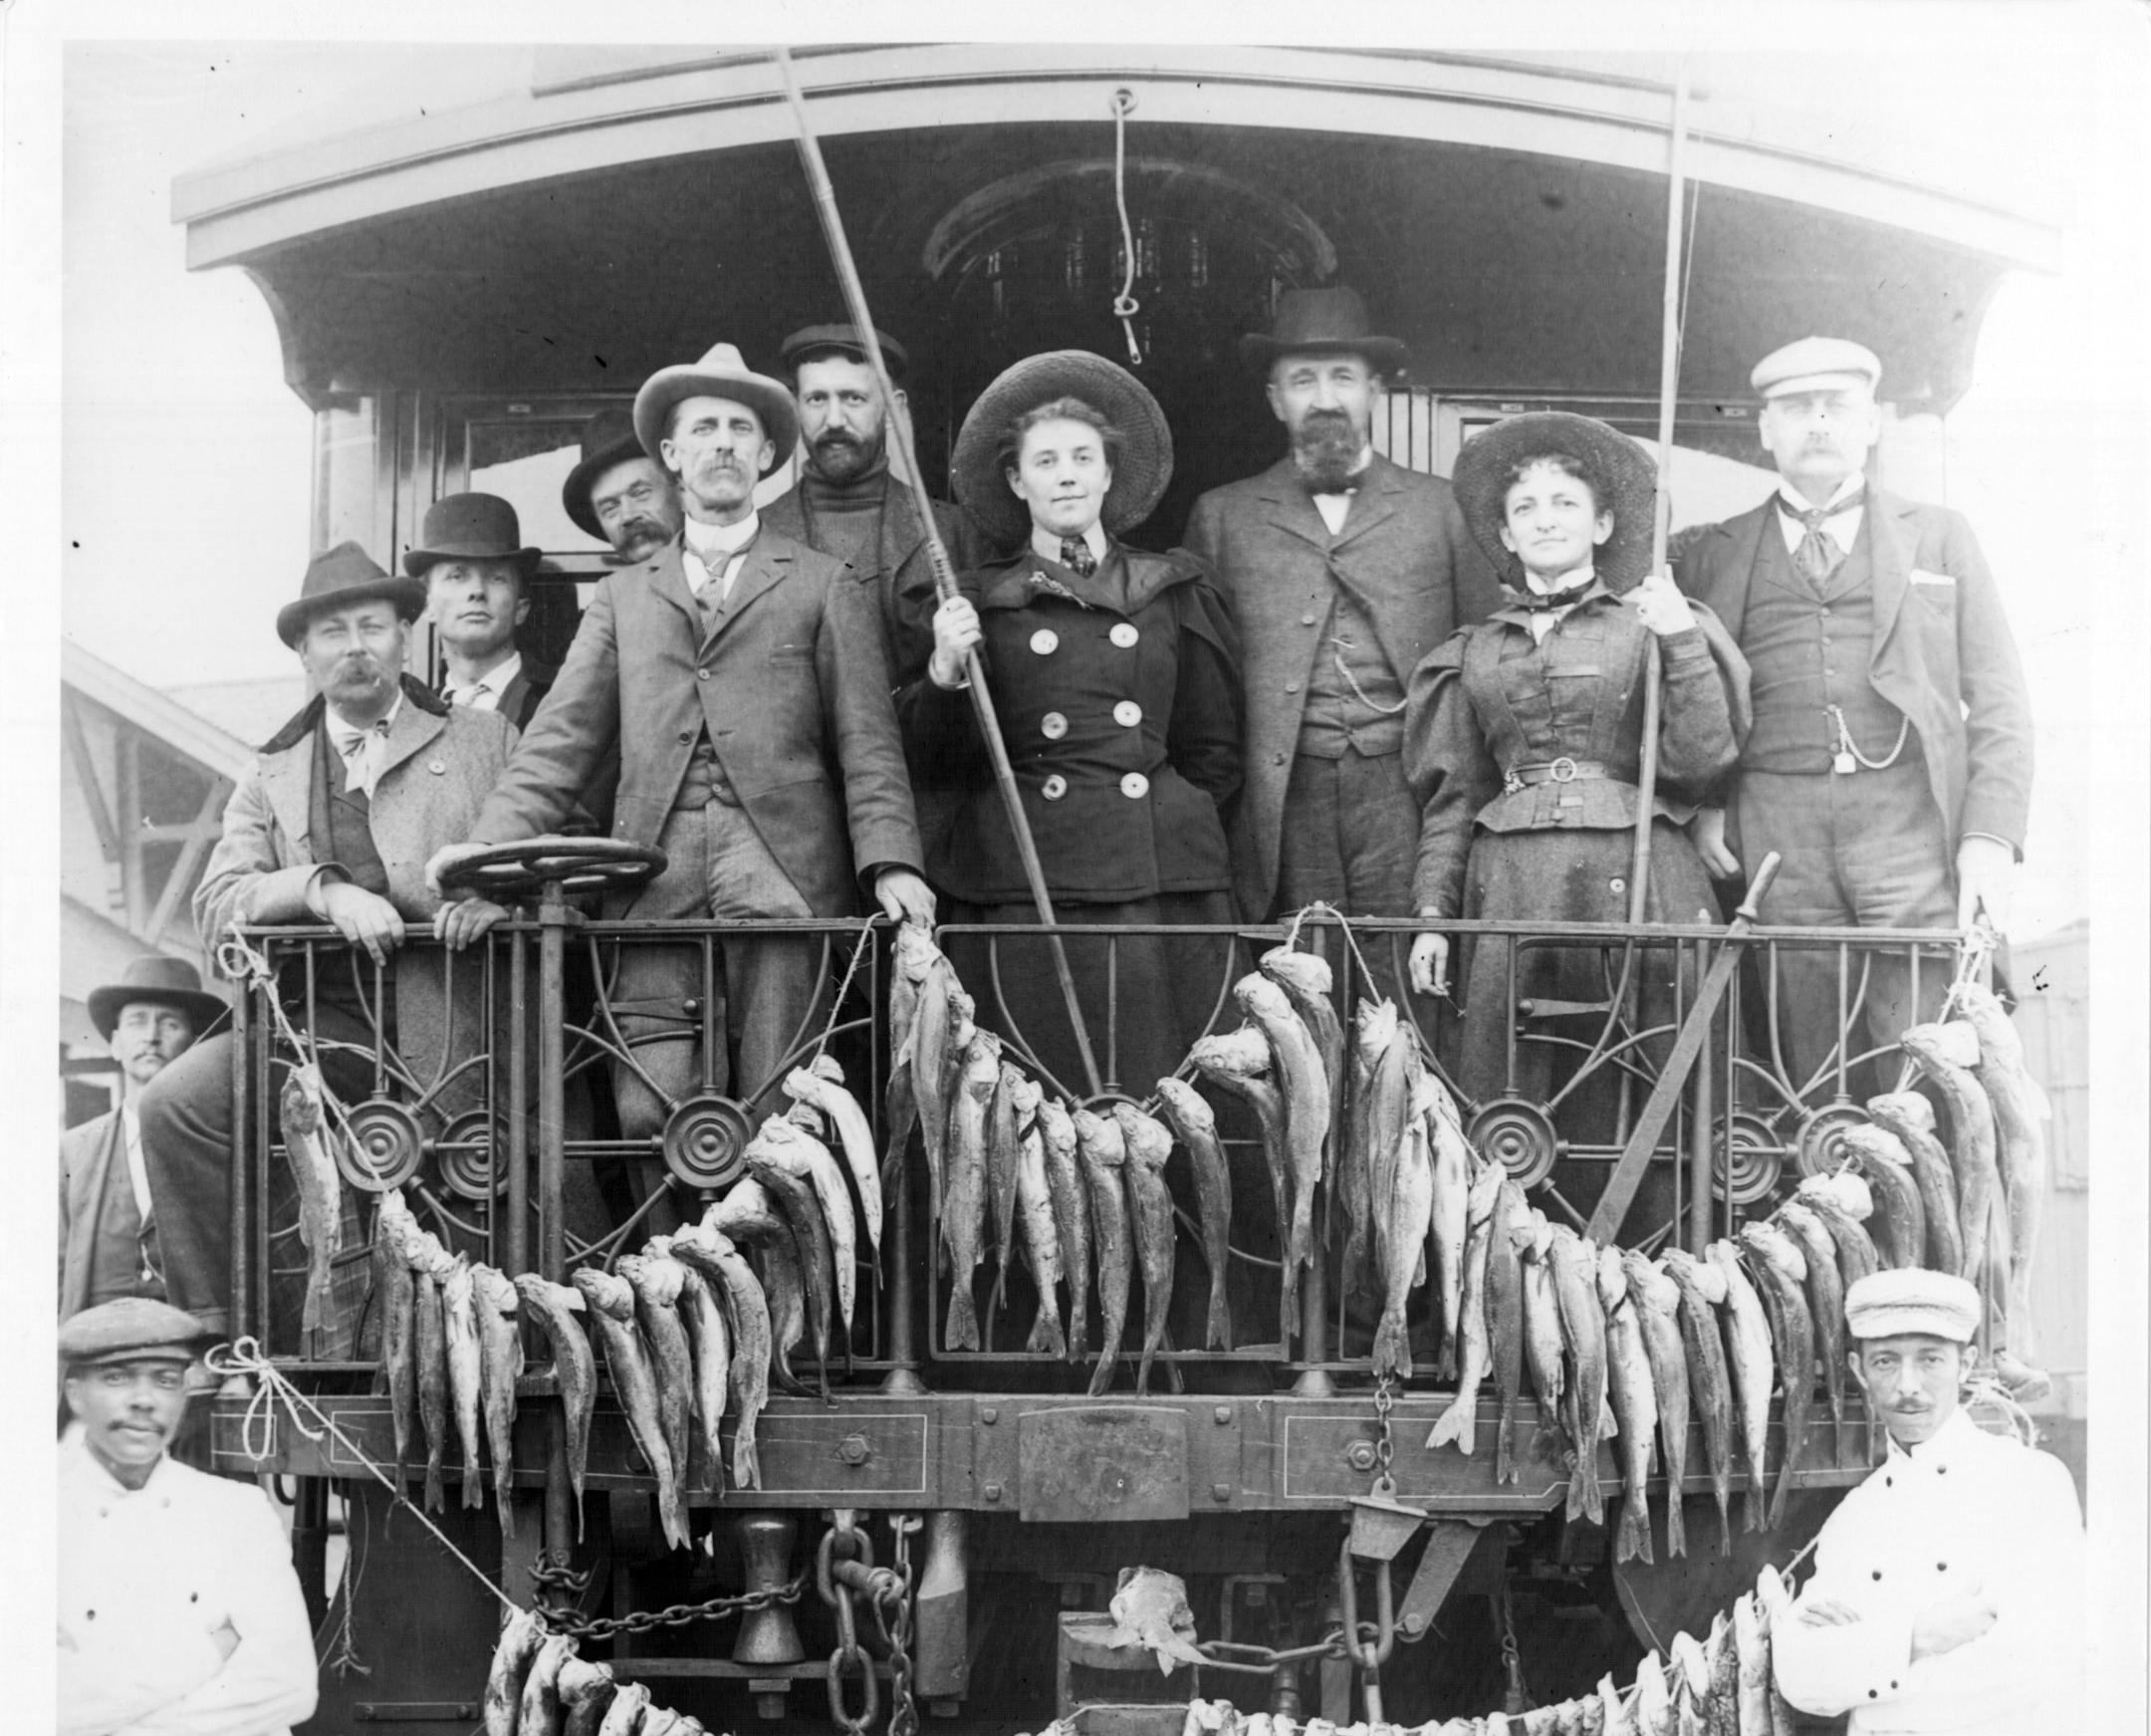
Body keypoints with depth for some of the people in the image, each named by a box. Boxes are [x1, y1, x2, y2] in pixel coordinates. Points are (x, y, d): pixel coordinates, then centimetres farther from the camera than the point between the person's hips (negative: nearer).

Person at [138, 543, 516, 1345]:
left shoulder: (486, 741, 17)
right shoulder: (271, 776, 20)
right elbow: (217, 904, 6)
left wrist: (498, 893, -12)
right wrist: (323, 888, -14)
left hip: (444, 1017, -1)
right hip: (321, 1021, 1)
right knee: (175, 1103, -22)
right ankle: (219, 1334, -15)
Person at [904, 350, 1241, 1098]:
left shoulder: (1175, 594, 14)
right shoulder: (978, 606, 11)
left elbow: (1215, 754, 20)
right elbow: (936, 769, 7)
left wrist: (1178, 832, 9)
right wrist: (945, 672, -8)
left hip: (1162, 885, 1)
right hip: (1022, 888, -1)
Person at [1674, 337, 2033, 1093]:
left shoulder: (1940, 538, 17)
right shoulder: (1712, 556, 19)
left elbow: (1998, 703, 12)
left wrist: (1991, 839, -2)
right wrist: (1699, 803, 1)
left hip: (1912, 827, -1)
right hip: (1778, 831, 1)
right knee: (1813, 1080, -5)